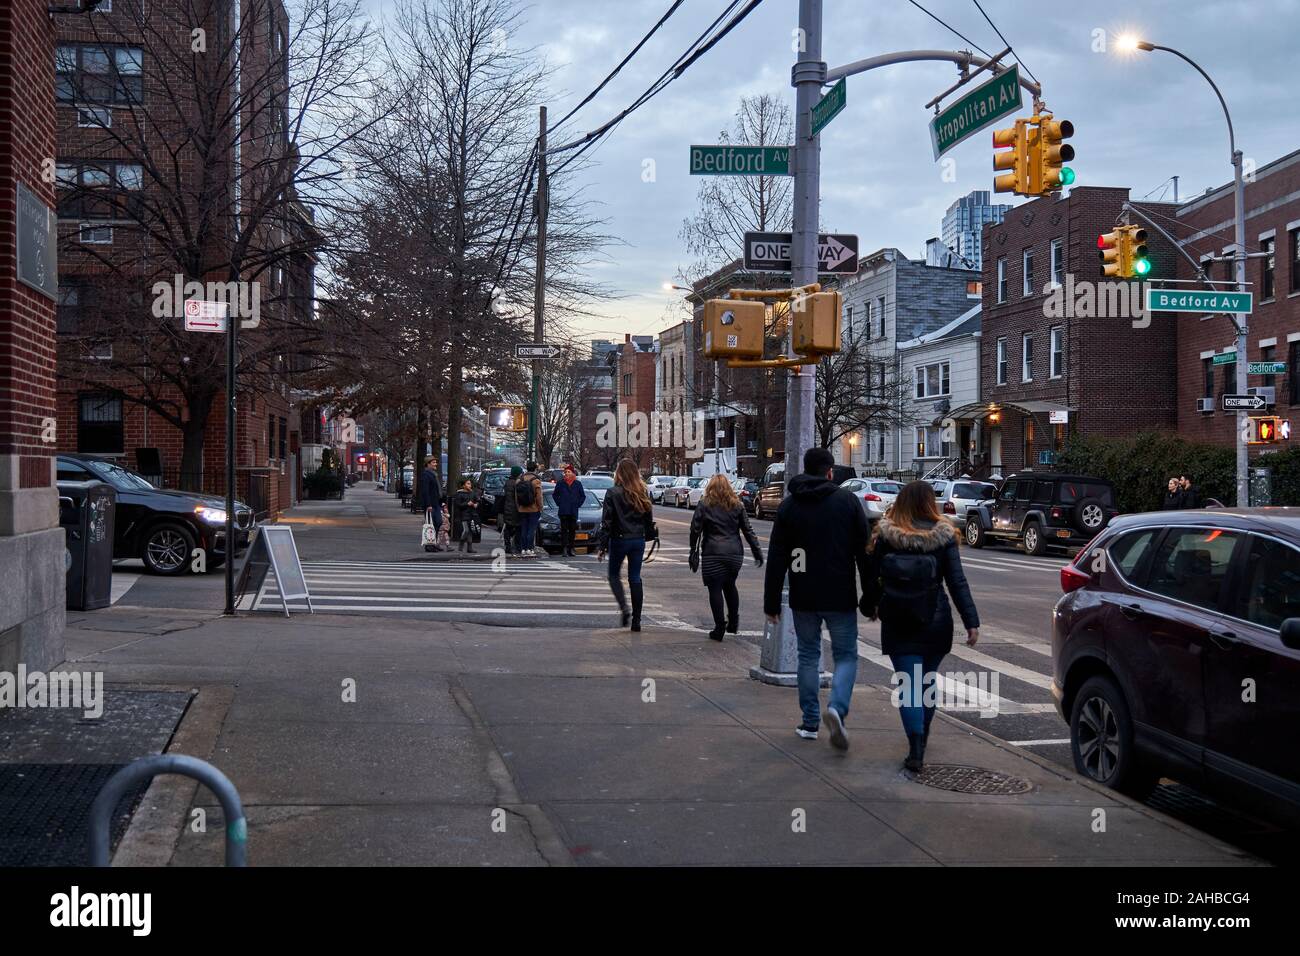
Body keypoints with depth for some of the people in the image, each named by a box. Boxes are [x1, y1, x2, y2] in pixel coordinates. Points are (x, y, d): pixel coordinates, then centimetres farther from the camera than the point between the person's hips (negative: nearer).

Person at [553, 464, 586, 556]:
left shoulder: (578, 484, 5)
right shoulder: (561, 484, 2)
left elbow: (583, 496, 14)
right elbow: (555, 495, 14)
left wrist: (578, 504, 5)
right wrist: (558, 503, 4)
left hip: (573, 511, 1)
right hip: (563, 512, -1)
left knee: (572, 530, 5)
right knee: (564, 530, -5)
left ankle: (570, 549, 11)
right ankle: (564, 549, -7)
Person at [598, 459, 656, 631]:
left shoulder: (613, 493, -11)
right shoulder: (643, 493, 2)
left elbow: (606, 522, -11)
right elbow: (649, 520, 8)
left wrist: (603, 547, -7)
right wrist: (652, 534, 20)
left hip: (619, 540, -4)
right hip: (638, 540, 4)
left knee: (614, 575, 14)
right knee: (635, 578, 9)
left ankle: (624, 607, -8)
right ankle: (636, 620, 8)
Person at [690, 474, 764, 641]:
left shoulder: (704, 505, 0)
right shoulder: (737, 505, 9)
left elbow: (695, 530, -3)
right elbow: (748, 530, 9)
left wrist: (694, 553, 3)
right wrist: (757, 552, 13)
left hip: (713, 554, -3)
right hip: (735, 553, 4)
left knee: (715, 589, 1)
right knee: (730, 586, 19)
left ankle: (719, 627, 1)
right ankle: (733, 622, 20)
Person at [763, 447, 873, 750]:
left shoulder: (789, 506, 4)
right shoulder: (847, 500, -2)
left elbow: (776, 558, 3)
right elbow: (864, 551, -3)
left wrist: (771, 602, 6)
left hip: (803, 599, 2)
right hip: (840, 598, -2)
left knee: (808, 656, 15)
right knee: (846, 656, 7)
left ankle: (810, 722, 16)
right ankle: (837, 707, -17)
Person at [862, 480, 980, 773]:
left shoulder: (885, 535, -4)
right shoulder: (943, 536, -5)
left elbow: (872, 577, 3)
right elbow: (957, 582, -7)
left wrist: (869, 606, 20)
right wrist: (972, 621, -6)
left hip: (897, 625, -1)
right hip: (935, 623, 1)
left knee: (908, 685, -1)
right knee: (928, 681, 19)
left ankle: (916, 749, -13)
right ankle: (921, 739, 33)